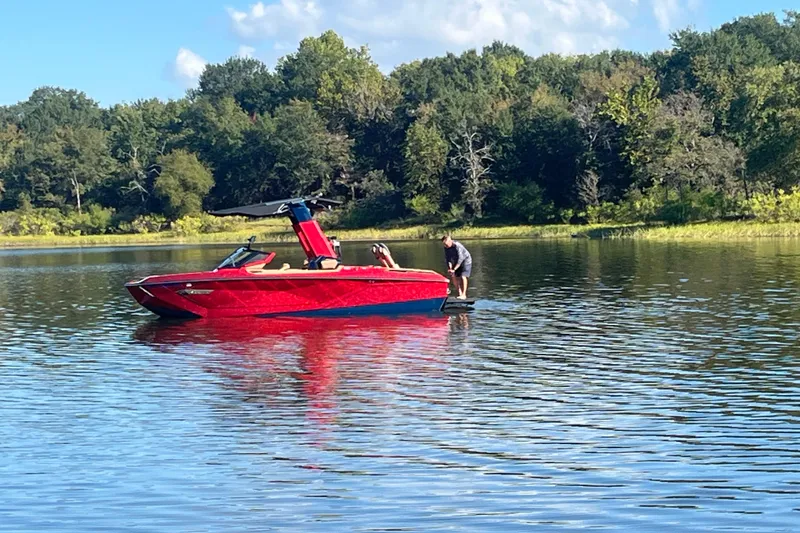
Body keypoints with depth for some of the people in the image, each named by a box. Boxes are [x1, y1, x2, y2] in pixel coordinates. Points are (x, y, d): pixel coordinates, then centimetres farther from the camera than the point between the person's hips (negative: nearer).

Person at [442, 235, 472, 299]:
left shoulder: (457, 246, -33)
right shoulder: (446, 247, -11)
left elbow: (460, 259, -35)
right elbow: (447, 258, -8)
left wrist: (454, 269, -37)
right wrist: (450, 268, -22)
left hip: (466, 261, -7)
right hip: (457, 262, 7)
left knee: (463, 277, -19)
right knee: (454, 277, 1)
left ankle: (464, 295, -17)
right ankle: (460, 293, 11)